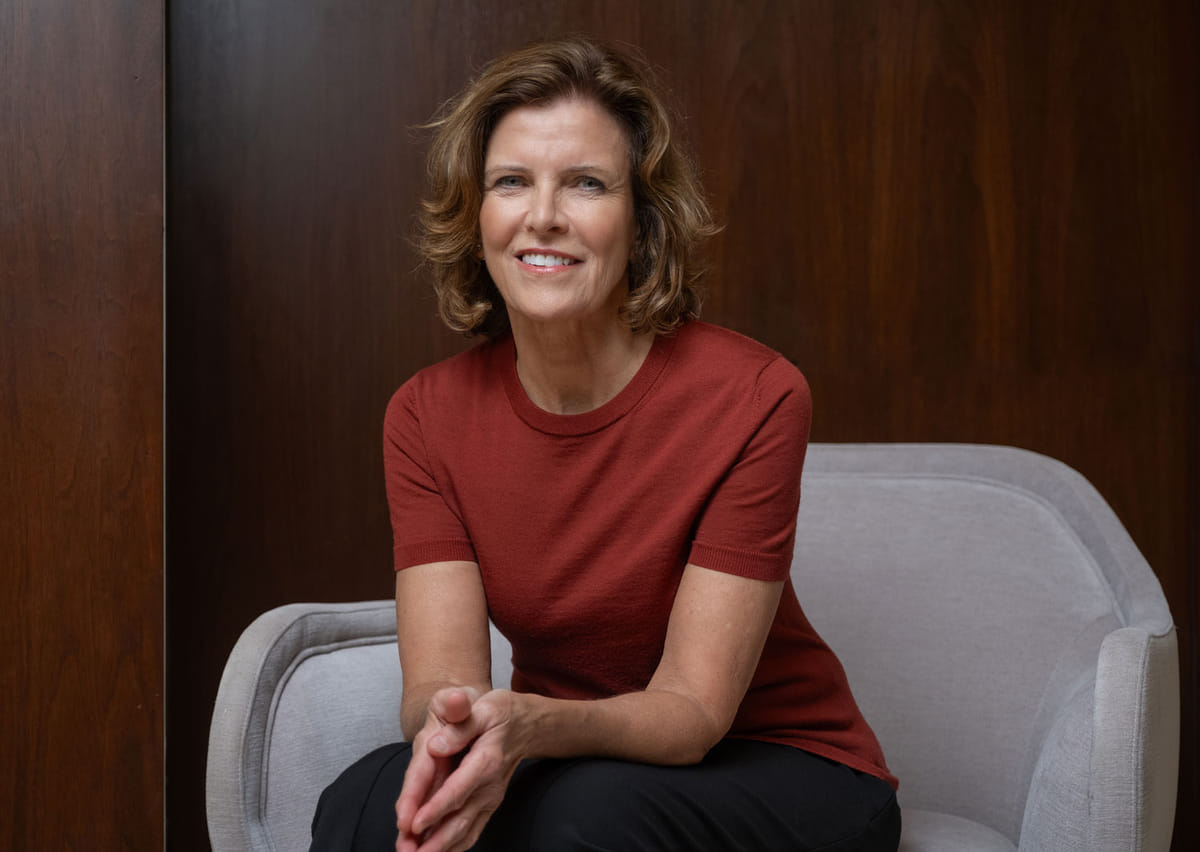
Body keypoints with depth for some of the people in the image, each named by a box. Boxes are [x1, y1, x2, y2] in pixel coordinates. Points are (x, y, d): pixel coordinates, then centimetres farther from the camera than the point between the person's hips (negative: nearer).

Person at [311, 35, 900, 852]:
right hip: (561, 764, 2)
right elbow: (439, 674, -13)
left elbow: (693, 708, -19)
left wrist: (527, 725, -39)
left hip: (780, 776, -2)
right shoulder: (426, 416, -6)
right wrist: (450, 726, -38)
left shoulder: (753, 397, -19)